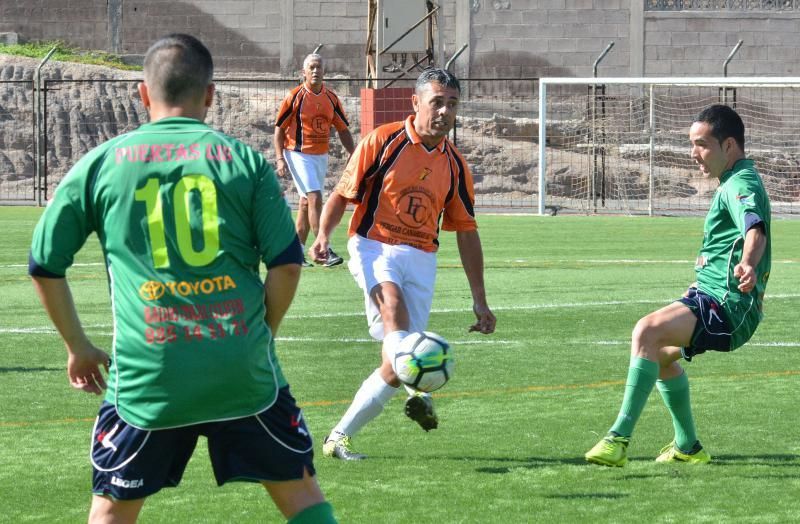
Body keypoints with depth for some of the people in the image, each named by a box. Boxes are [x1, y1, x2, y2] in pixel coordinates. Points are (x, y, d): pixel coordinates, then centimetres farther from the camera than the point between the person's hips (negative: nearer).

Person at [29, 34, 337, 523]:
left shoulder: (100, 164, 6)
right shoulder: (244, 160, 3)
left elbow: (46, 265, 11)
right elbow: (287, 264, 0)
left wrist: (78, 347, 21)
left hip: (146, 373, 0)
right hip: (243, 370, 0)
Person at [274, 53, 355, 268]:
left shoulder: (331, 98, 6)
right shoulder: (295, 97, -8)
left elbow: (343, 129, 13)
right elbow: (279, 129, -4)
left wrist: (354, 155, 3)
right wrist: (280, 158, -12)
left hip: (321, 155, 6)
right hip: (299, 155, -6)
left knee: (306, 203, 11)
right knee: (315, 198, -16)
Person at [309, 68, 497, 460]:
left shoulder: (455, 166, 9)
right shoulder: (382, 141, -3)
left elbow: (466, 233, 14)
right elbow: (342, 194, 2)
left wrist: (479, 301, 12)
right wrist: (323, 235, -17)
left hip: (421, 258, 4)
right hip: (374, 247, -4)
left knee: (394, 365, -6)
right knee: (393, 305, -37)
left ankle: (339, 437, 5)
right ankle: (417, 389, -55)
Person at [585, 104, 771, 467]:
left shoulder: (741, 185, -15)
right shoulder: (734, 183, 19)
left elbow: (756, 230, -37)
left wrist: (748, 264, -58)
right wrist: (703, 285, 46)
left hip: (728, 306, -12)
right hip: (715, 297, 12)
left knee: (648, 331, -30)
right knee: (662, 353, 31)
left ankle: (620, 439, -35)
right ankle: (687, 447, 38)